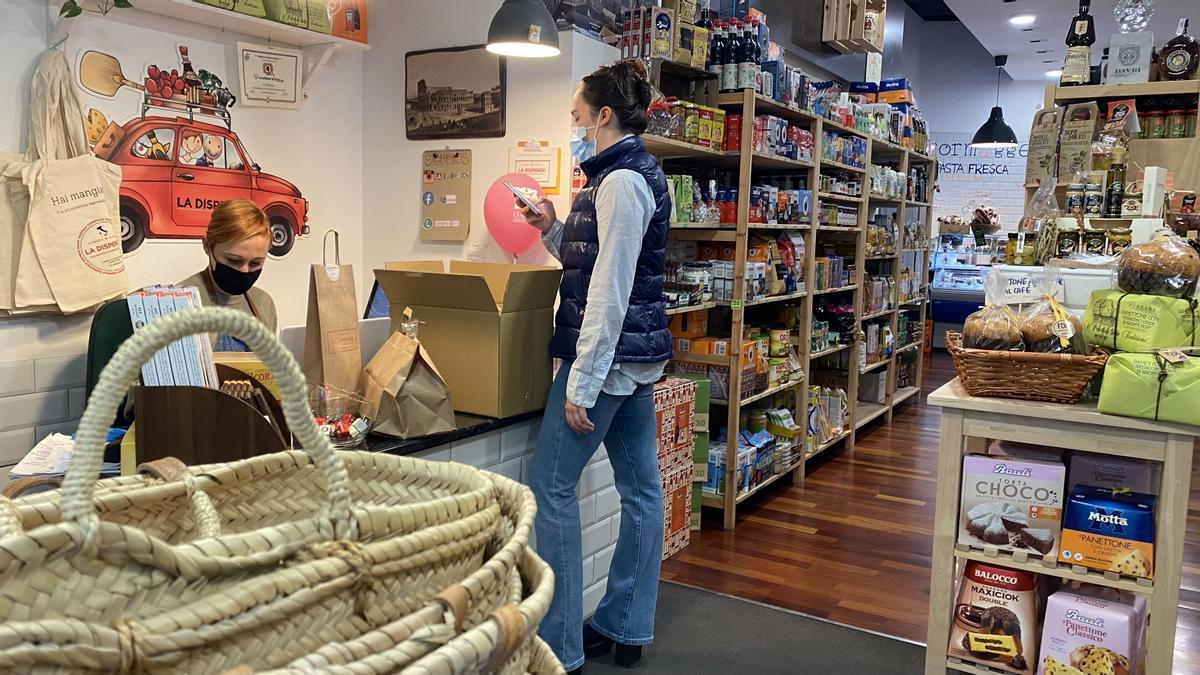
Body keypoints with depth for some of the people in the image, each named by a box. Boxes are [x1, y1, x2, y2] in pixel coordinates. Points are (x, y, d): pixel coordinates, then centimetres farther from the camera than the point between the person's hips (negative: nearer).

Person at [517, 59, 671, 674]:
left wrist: (581, 385, -20)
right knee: (640, 487, 13)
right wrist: (554, 230, 11)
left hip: (610, 352, -10)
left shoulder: (620, 181, -15)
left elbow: (609, 291, -21)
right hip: (638, 353, 10)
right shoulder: (636, 174, 16)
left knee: (550, 484, -3)